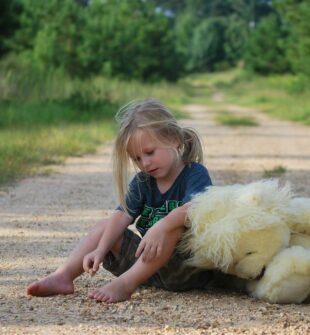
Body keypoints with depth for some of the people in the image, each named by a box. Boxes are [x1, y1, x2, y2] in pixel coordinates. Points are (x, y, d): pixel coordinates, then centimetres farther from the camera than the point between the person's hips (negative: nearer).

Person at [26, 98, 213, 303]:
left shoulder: (195, 174, -10)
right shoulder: (143, 181, 10)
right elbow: (123, 216, -4)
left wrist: (161, 227, -48)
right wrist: (100, 250, -20)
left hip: (189, 270, -7)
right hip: (147, 264, 7)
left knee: (174, 226, -33)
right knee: (105, 226, 4)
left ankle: (124, 284, -39)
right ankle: (63, 276, -15)